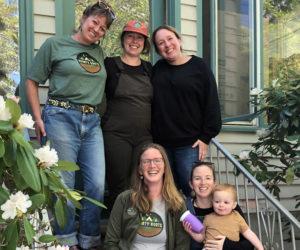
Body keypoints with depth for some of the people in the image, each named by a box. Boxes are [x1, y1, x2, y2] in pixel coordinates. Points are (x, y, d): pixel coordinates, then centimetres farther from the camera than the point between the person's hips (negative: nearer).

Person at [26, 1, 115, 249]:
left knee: (97, 184, 1)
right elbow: (32, 81, 3)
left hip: (92, 122, 5)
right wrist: (38, 118, -5)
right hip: (62, 119, -5)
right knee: (63, 184, 0)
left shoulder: (99, 52, 17)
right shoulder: (55, 44, 3)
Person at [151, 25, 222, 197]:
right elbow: (151, 103, 15)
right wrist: (151, 138, 7)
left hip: (189, 144, -3)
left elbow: (211, 103, -1)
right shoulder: (157, 69, 11)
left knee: (191, 189, -5)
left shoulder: (199, 66, 1)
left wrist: (205, 137, -6)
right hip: (161, 143, 4)